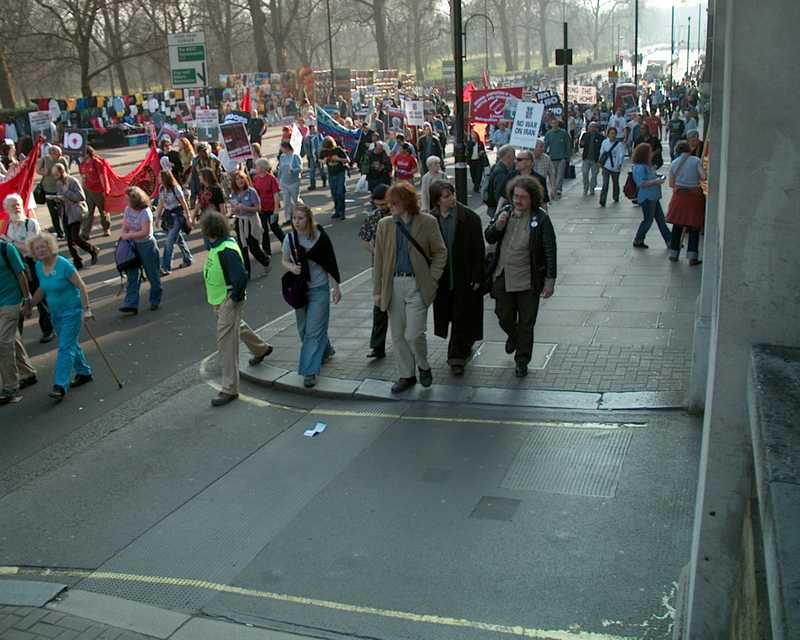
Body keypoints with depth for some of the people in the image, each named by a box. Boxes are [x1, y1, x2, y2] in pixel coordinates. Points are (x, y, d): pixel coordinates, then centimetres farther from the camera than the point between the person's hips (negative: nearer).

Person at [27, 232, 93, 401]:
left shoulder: (64, 265, -20)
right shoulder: (38, 267, 2)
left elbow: (81, 287, -18)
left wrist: (86, 309, -21)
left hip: (72, 311, -7)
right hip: (56, 312, 8)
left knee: (65, 348, -11)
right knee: (71, 344, 18)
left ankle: (60, 387, -13)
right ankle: (84, 373, 35)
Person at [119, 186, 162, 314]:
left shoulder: (145, 212, -19)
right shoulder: (128, 210, 4)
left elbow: (145, 232, -24)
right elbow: (125, 226, 12)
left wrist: (128, 235, -19)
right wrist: (124, 233, -10)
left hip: (147, 245, -7)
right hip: (133, 246, 7)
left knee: (152, 274, 8)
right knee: (132, 275, 2)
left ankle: (155, 301, 25)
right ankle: (131, 304, 2)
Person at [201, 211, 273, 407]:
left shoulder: (227, 251, -26)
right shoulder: (217, 246, 5)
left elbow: (241, 277, -32)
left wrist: (235, 296, -19)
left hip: (229, 301, -10)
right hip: (220, 300, 10)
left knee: (226, 342, -8)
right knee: (237, 326, 32)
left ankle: (229, 389, -2)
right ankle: (261, 349, 57)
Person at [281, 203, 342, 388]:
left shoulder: (320, 237, -12)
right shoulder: (289, 239, -4)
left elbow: (330, 264, -5)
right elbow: (285, 261, 9)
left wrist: (336, 287, -2)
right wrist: (291, 267, -15)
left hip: (319, 289, -4)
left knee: (314, 331, -8)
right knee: (304, 329, 16)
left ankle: (309, 371, -7)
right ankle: (325, 350, 43)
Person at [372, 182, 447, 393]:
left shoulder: (428, 222, -4)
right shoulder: (384, 225, 5)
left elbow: (440, 252, 3)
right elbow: (379, 259, 8)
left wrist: (432, 279, -6)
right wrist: (377, 290, 6)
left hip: (417, 285, -4)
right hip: (394, 285, 4)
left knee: (413, 334, -8)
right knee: (398, 335, 9)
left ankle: (423, 367, 21)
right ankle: (406, 375, 25)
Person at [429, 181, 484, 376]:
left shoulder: (469, 218, -9)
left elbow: (479, 250, -7)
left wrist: (476, 277, -10)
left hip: (464, 277, -3)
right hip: (442, 278, 4)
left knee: (461, 317, -3)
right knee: (449, 314, 13)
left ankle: (457, 356, 4)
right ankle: (464, 348, 34)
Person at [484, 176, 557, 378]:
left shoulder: (540, 219, -11)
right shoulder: (504, 212, 3)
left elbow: (550, 251, -10)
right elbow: (489, 238, 9)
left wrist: (550, 280, -13)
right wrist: (498, 226, -12)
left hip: (528, 281, -4)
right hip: (503, 277, 4)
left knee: (526, 324, 6)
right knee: (504, 318, 14)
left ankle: (522, 361, 21)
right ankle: (513, 336, 48)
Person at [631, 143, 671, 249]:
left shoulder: (648, 165, 13)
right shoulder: (640, 167, -19)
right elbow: (642, 183, -25)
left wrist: (658, 177, 9)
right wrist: (656, 181, -21)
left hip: (653, 197, 10)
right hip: (646, 198, -10)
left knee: (660, 218, 10)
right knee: (648, 220, 0)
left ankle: (669, 241, 14)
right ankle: (638, 241, 14)